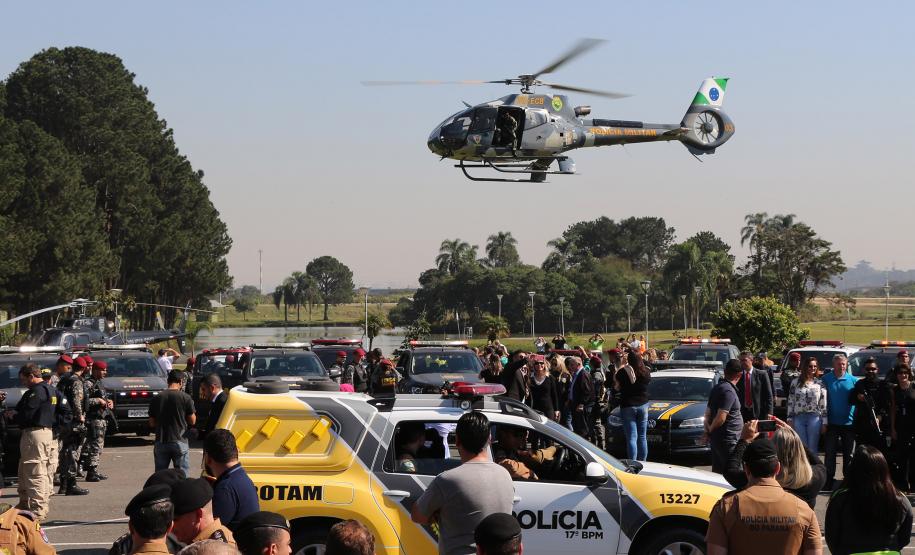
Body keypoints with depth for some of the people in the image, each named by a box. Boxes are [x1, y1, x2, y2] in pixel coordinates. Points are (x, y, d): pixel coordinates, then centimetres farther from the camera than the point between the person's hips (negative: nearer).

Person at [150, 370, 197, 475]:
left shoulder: (157, 398, 1)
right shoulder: (185, 398, -7)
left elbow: (152, 423, 6)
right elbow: (192, 421, -2)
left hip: (160, 442, 3)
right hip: (179, 442, -3)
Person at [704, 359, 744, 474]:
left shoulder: (717, 387, 11)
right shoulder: (729, 391, -18)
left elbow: (708, 412, 17)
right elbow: (721, 417, -24)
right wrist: (711, 429, -8)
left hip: (716, 438, 9)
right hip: (728, 440, -9)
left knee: (717, 472, 15)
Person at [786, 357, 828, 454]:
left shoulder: (820, 384, 6)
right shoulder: (796, 382, 7)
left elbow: (823, 405, 6)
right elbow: (790, 402, 8)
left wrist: (824, 422, 2)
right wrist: (790, 419, 3)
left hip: (814, 418, -1)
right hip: (799, 417, 1)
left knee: (812, 448, 2)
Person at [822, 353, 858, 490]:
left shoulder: (853, 380, 2)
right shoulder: (826, 379, 0)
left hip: (849, 422, 1)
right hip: (832, 422, -1)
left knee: (848, 453, 9)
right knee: (830, 452, 1)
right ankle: (829, 480, 7)